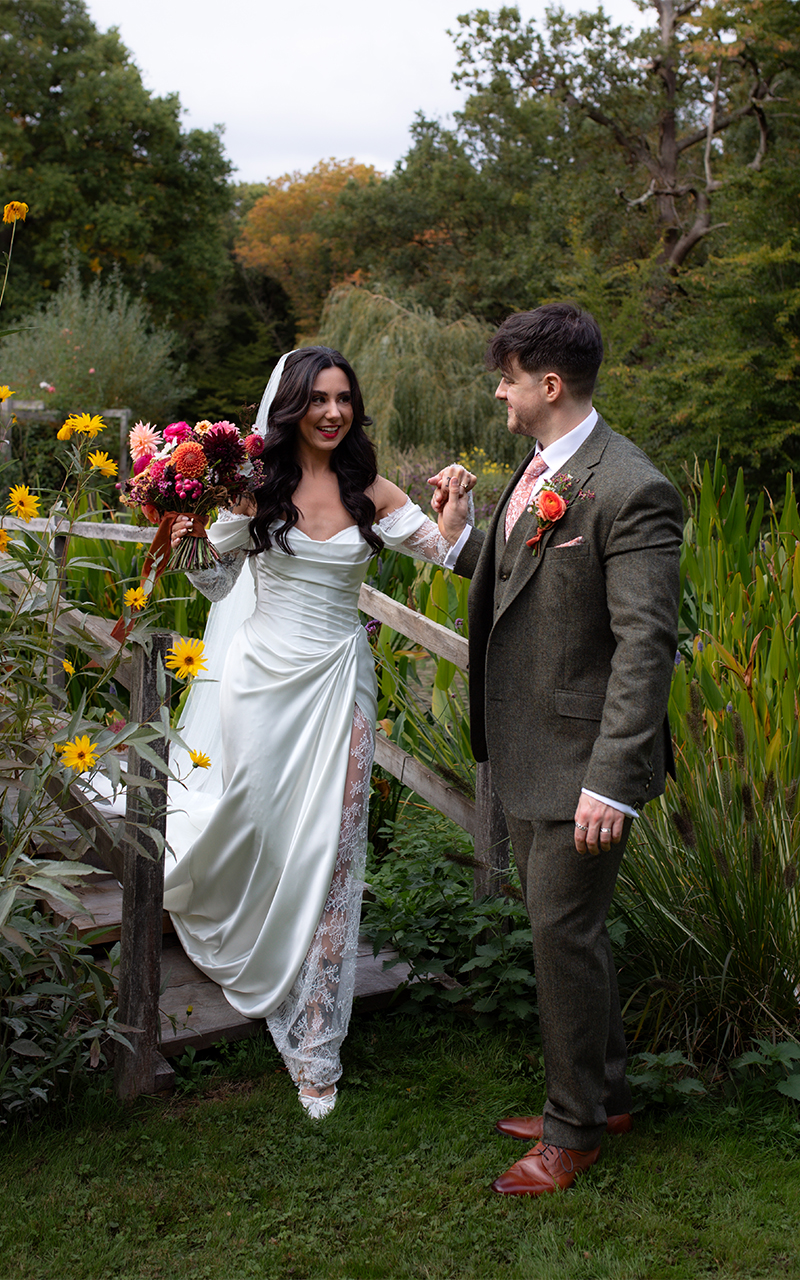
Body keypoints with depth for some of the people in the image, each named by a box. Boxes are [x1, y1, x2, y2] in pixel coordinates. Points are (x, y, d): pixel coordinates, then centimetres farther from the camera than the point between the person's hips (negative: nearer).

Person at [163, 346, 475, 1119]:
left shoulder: (370, 494, 3)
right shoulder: (258, 485, -2)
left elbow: (445, 551, 4)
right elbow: (215, 579, 4)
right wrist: (187, 539, -16)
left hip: (337, 679, 1)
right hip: (264, 671, -1)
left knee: (328, 851, 0)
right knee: (248, 826, 8)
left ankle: (315, 1050, 10)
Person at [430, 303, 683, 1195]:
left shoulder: (630, 492, -20)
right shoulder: (538, 469, 8)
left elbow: (645, 644, -24)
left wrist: (612, 781, -27)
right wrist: (459, 541, 6)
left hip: (580, 761, -9)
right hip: (524, 750, 9)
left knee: (564, 930, 2)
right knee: (557, 925, 19)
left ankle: (574, 1129, 23)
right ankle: (603, 1094, 38)